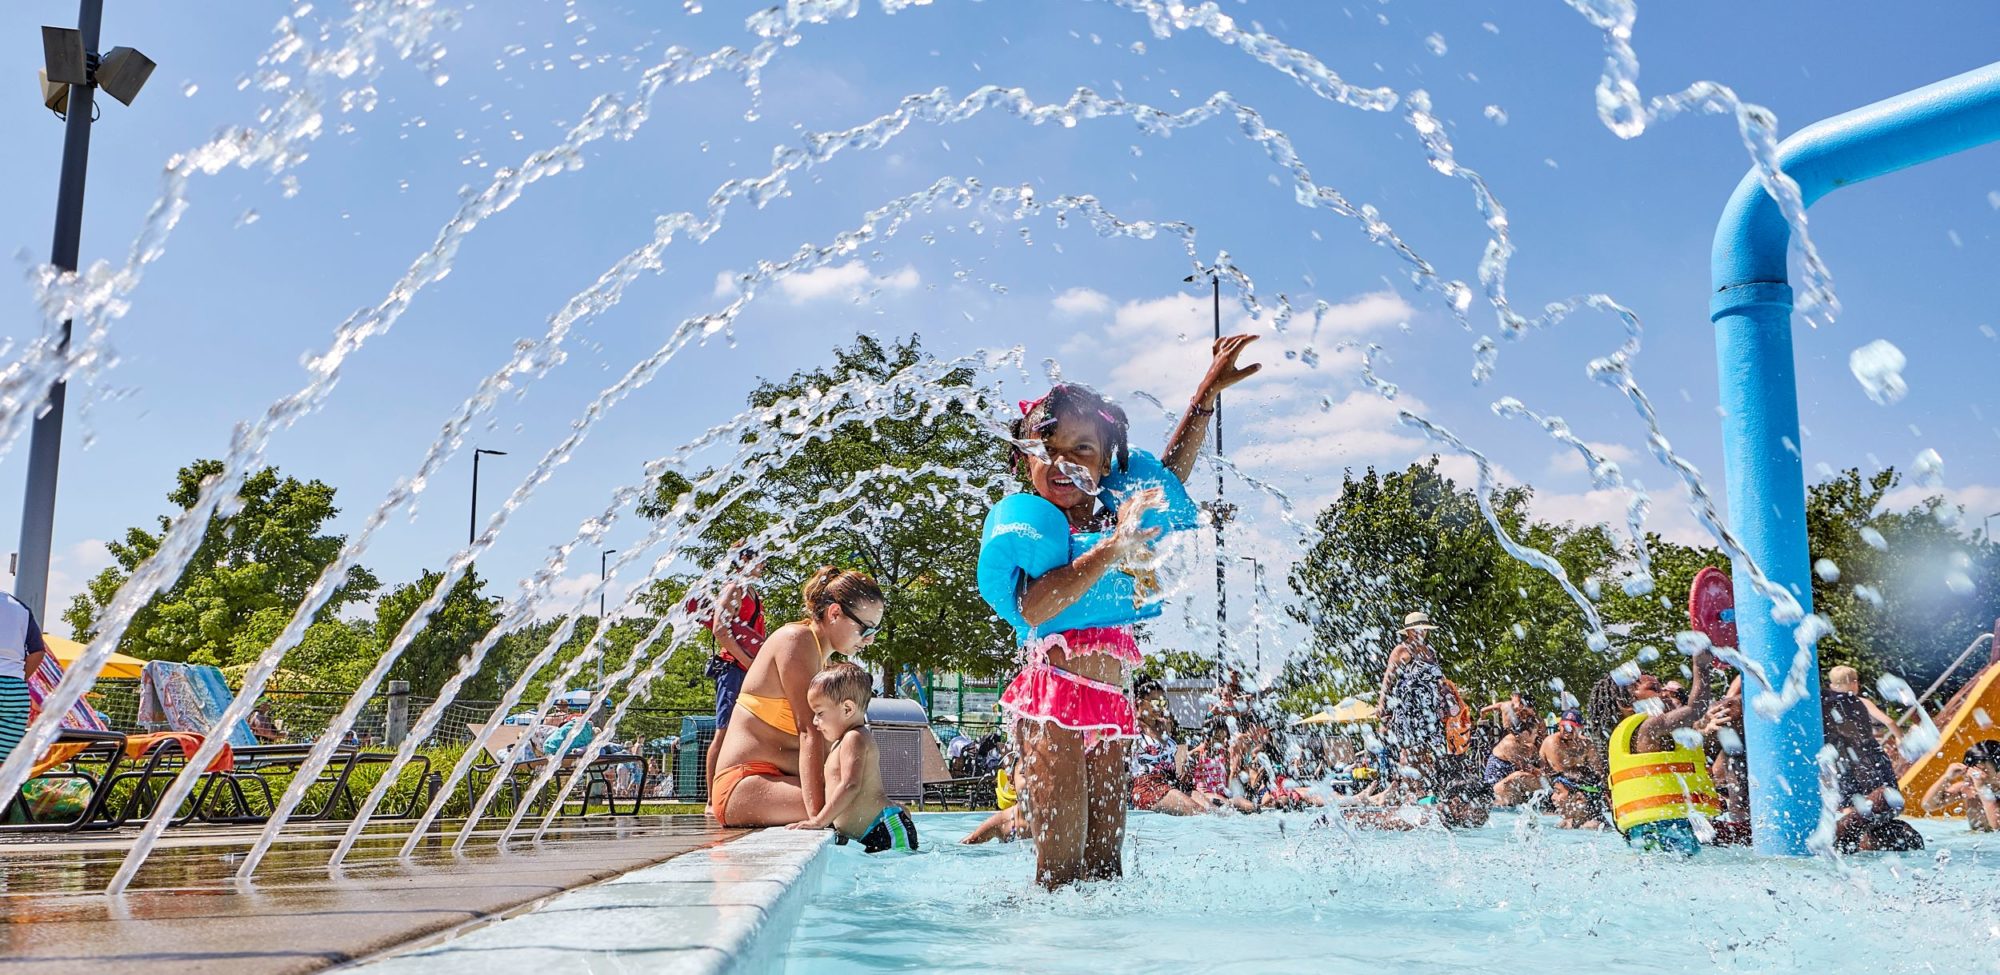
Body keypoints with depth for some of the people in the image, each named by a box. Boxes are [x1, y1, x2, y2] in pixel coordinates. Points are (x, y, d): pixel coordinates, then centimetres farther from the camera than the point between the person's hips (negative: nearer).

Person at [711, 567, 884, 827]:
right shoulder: (796, 640, -9)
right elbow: (809, 734, -20)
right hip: (745, 784, -10)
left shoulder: (822, 658, 21)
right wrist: (818, 815, -27)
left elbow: (827, 740, 12)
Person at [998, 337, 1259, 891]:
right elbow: (1032, 608, -22)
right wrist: (1111, 549, -23)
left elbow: (1168, 475, 27)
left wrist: (1207, 395, 24)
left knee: (1106, 863, 5)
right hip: (1053, 697, -7)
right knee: (1062, 867, -9)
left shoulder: (1108, 523, 15)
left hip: (1108, 704, 7)